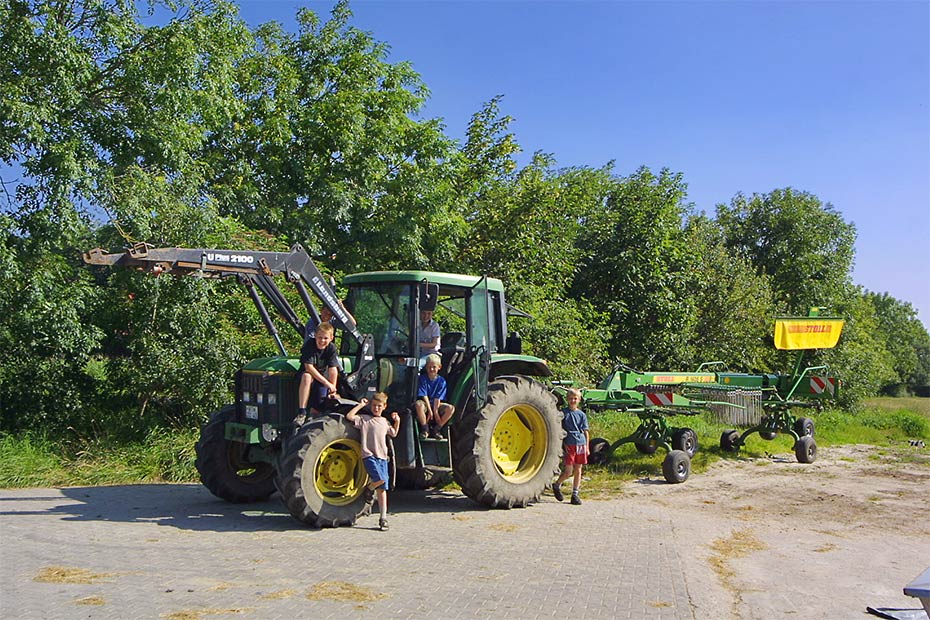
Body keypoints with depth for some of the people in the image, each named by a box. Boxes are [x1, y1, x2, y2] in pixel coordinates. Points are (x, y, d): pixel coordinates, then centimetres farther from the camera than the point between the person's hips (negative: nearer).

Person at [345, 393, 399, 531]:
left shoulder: (385, 422, 20)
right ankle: (370, 488, 6)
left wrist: (397, 421, 21)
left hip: (382, 457, 5)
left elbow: (393, 434, 36)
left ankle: (383, 518, 6)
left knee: (382, 488, 2)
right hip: (369, 455, -5)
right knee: (380, 478, -28)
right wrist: (361, 405, -4)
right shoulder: (364, 419, 3)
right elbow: (349, 416, -11)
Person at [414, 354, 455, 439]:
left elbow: (438, 398, -7)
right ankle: (425, 429, -19)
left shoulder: (441, 381, 0)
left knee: (451, 408, -24)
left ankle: (436, 429, -12)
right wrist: (429, 410, -18)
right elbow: (424, 396, -10)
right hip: (425, 404, -2)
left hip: (436, 405, 2)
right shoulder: (423, 378, -4)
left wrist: (435, 411, -18)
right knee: (418, 404, -38)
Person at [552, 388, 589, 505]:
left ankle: (575, 494, 15)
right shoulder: (564, 412, 0)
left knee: (578, 470, 6)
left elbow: (586, 432, 10)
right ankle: (556, 485, 19)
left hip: (581, 444, 3)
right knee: (568, 472, -6)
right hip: (569, 445, -3)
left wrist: (587, 447, 5)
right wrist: (563, 444, -7)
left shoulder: (582, 414, 8)